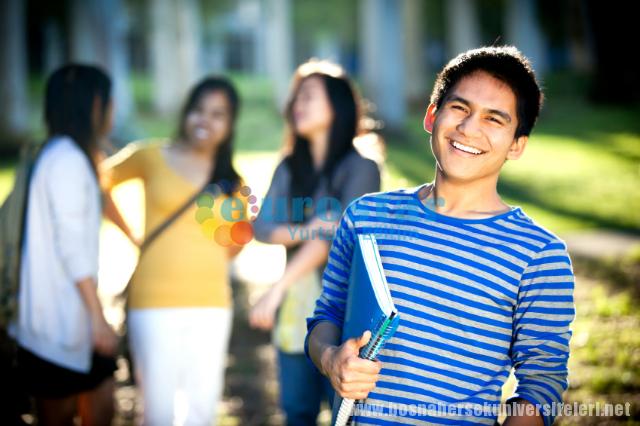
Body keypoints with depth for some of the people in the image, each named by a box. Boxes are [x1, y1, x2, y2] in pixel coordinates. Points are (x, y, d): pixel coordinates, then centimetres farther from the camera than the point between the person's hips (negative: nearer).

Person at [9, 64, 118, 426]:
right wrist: (98, 317, -20)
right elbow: (72, 247, -20)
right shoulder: (68, 160, -15)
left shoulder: (60, 155, 15)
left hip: (72, 316, 10)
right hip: (60, 323, -10)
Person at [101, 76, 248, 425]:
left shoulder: (231, 181, 11)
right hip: (155, 302, -3)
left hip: (211, 304, 3)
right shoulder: (152, 157, 0)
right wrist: (132, 237, 6)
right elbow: (101, 182, 12)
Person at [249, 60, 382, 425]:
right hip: (295, 311, 6)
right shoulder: (289, 168, 12)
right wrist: (304, 231, -18)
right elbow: (262, 227, 2)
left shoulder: (360, 168, -7)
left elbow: (334, 235, -16)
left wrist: (276, 289, -21)